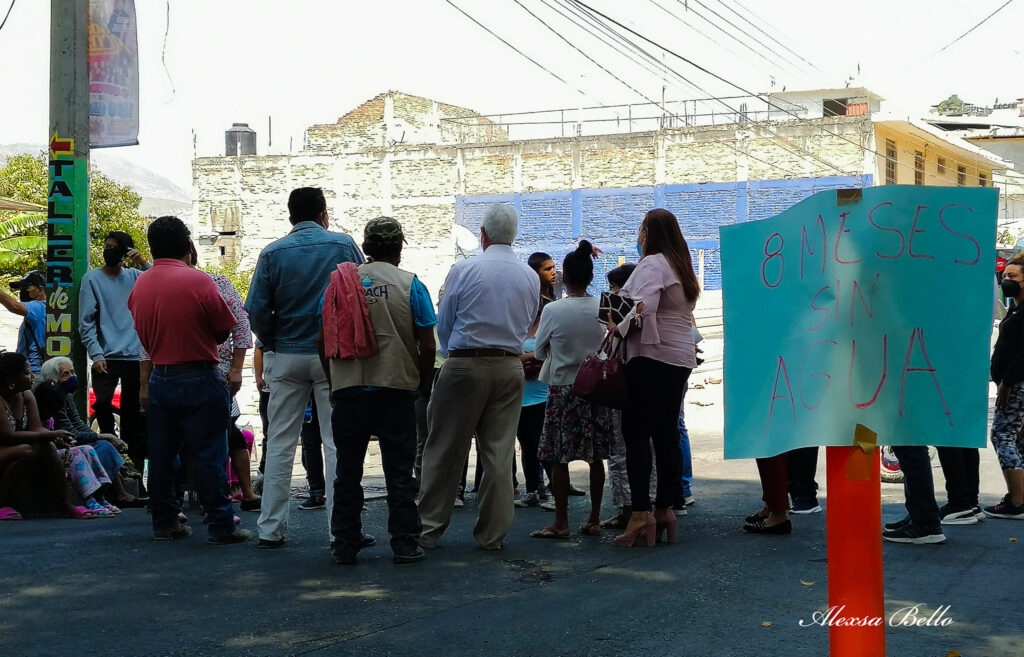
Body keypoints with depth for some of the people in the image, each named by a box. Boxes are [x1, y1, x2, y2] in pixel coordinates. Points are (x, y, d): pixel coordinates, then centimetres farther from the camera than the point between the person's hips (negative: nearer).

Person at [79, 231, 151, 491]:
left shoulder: (135, 277, 9)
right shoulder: (92, 278, 3)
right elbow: (86, 322, -2)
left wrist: (144, 264, -13)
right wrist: (96, 355, -12)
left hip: (135, 357, 2)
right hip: (107, 357, -2)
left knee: (133, 416, 6)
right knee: (103, 404, -17)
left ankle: (134, 468, 11)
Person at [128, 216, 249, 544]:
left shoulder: (139, 285, 4)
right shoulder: (198, 281, -13)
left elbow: (144, 337, 11)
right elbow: (223, 332, -6)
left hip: (159, 378, 5)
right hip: (199, 379, -5)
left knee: (161, 455, 12)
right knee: (208, 456, -2)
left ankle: (164, 523, 18)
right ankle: (221, 527, 0)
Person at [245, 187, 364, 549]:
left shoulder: (273, 253, -1)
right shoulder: (344, 246, -3)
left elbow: (256, 310, -6)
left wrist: (270, 343, 11)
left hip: (286, 356, 1)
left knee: (280, 444, 8)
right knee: (337, 444, 3)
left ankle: (270, 529, 11)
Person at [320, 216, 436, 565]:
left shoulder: (339, 283, 5)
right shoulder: (410, 285, -3)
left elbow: (323, 340, 7)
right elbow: (427, 346, -4)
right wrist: (421, 383, 11)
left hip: (347, 389, 2)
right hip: (396, 389, -2)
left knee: (348, 470, 10)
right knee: (399, 470, 4)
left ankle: (345, 544, 13)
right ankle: (405, 545, 5)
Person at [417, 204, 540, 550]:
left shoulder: (464, 270, -6)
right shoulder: (530, 277, 5)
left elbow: (444, 323, 1)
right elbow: (527, 325, 13)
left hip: (465, 365, -3)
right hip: (510, 367, 3)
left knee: (444, 449, 4)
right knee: (500, 451, 7)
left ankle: (429, 528, 8)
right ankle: (493, 532, 11)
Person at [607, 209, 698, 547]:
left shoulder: (652, 264, -8)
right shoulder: (681, 267, 19)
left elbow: (643, 308, -24)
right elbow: (682, 312, 15)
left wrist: (619, 328, -11)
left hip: (652, 357, -9)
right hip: (681, 357, 9)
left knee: (636, 433, -8)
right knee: (667, 433, 10)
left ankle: (641, 513, -14)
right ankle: (665, 509, 11)